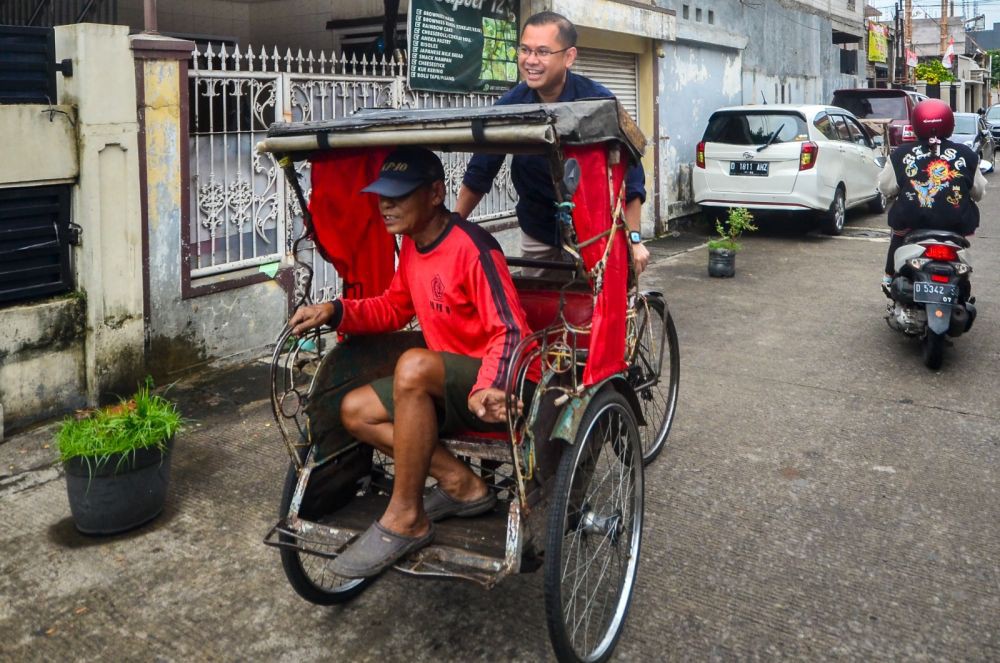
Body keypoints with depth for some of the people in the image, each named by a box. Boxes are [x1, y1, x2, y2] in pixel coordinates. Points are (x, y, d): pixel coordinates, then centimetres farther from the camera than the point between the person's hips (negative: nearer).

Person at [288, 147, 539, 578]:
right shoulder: (412, 246, 7)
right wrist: (335, 311, 2)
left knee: (414, 365, -36)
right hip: (450, 385, 10)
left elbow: (509, 330, -25)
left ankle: (405, 519, -23)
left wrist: (489, 387, -44)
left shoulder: (471, 247, -20)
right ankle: (461, 484, -1)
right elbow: (394, 308, 19)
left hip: (499, 386, -9)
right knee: (355, 411, 1)